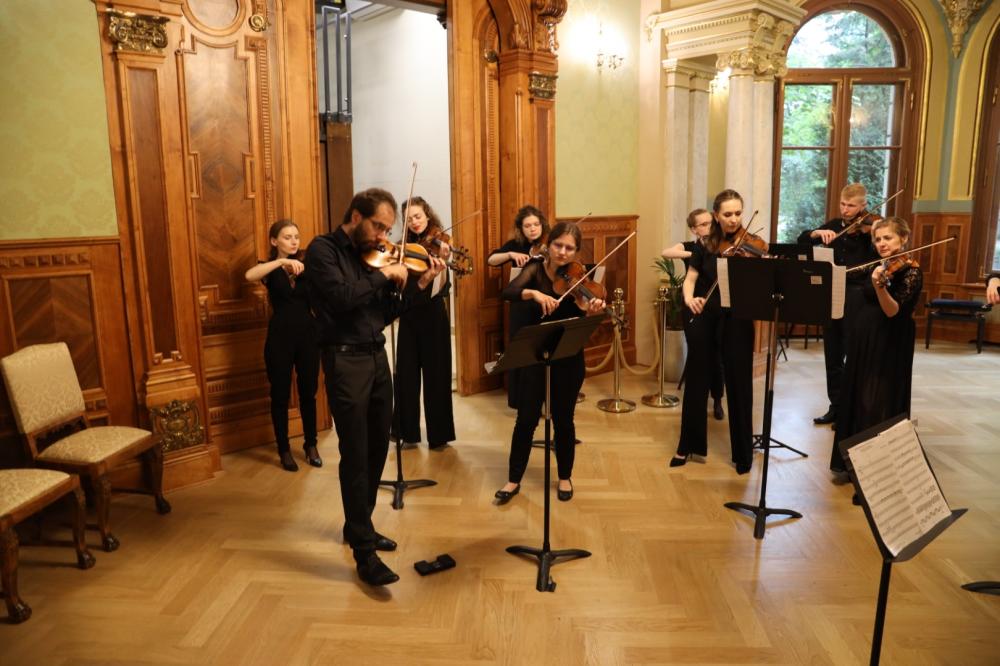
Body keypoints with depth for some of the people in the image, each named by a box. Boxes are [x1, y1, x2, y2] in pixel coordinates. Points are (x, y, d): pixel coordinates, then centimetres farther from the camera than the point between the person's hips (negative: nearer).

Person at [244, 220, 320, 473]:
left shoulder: (307, 267, 9)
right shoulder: (270, 268, 1)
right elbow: (249, 276, -23)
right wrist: (281, 262, -31)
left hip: (308, 335, 2)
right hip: (280, 337, -2)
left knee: (308, 393, 10)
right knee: (280, 395, 6)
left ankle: (311, 446, 25)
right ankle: (284, 450, 19)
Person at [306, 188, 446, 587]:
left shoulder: (372, 254, 11)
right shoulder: (323, 249, -8)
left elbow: (385, 313, 10)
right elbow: (341, 297, -24)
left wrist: (421, 284, -1)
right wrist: (383, 275, -15)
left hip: (377, 357, 7)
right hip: (345, 360, -7)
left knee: (377, 449, 14)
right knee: (356, 455, -5)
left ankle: (358, 525, 32)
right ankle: (364, 551, 2)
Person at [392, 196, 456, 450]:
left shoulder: (438, 245, -6)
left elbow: (441, 289, -19)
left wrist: (442, 261, -35)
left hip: (433, 316, -4)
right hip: (409, 316, 4)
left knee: (435, 375, 3)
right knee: (406, 375, 7)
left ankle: (439, 434, 15)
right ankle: (408, 432, 20)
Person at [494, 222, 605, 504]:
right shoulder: (536, 269, -5)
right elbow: (508, 292, -24)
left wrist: (591, 312, -34)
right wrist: (534, 293, -41)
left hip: (568, 359, 0)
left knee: (563, 420, 10)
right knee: (526, 419, 4)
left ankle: (565, 477, 30)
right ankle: (514, 480, 20)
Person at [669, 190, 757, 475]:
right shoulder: (704, 245, 5)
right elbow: (690, 279, 2)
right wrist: (689, 299, -18)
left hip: (737, 320, -2)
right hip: (702, 318, 2)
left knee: (739, 384, 2)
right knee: (696, 380, 10)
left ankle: (743, 452, 18)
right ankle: (688, 445, 25)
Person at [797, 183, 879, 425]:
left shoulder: (870, 227, -4)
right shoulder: (834, 225, 11)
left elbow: (878, 259, -17)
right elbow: (802, 240, 6)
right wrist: (818, 232, -13)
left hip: (857, 296, -5)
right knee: (832, 355, 10)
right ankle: (836, 406, 21)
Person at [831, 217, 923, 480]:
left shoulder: (911, 272, -13)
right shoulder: (878, 265, 8)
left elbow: (892, 311, -27)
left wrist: (879, 285, -40)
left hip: (888, 347, -8)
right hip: (862, 341, 8)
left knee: (879, 407, -4)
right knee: (854, 401, 14)